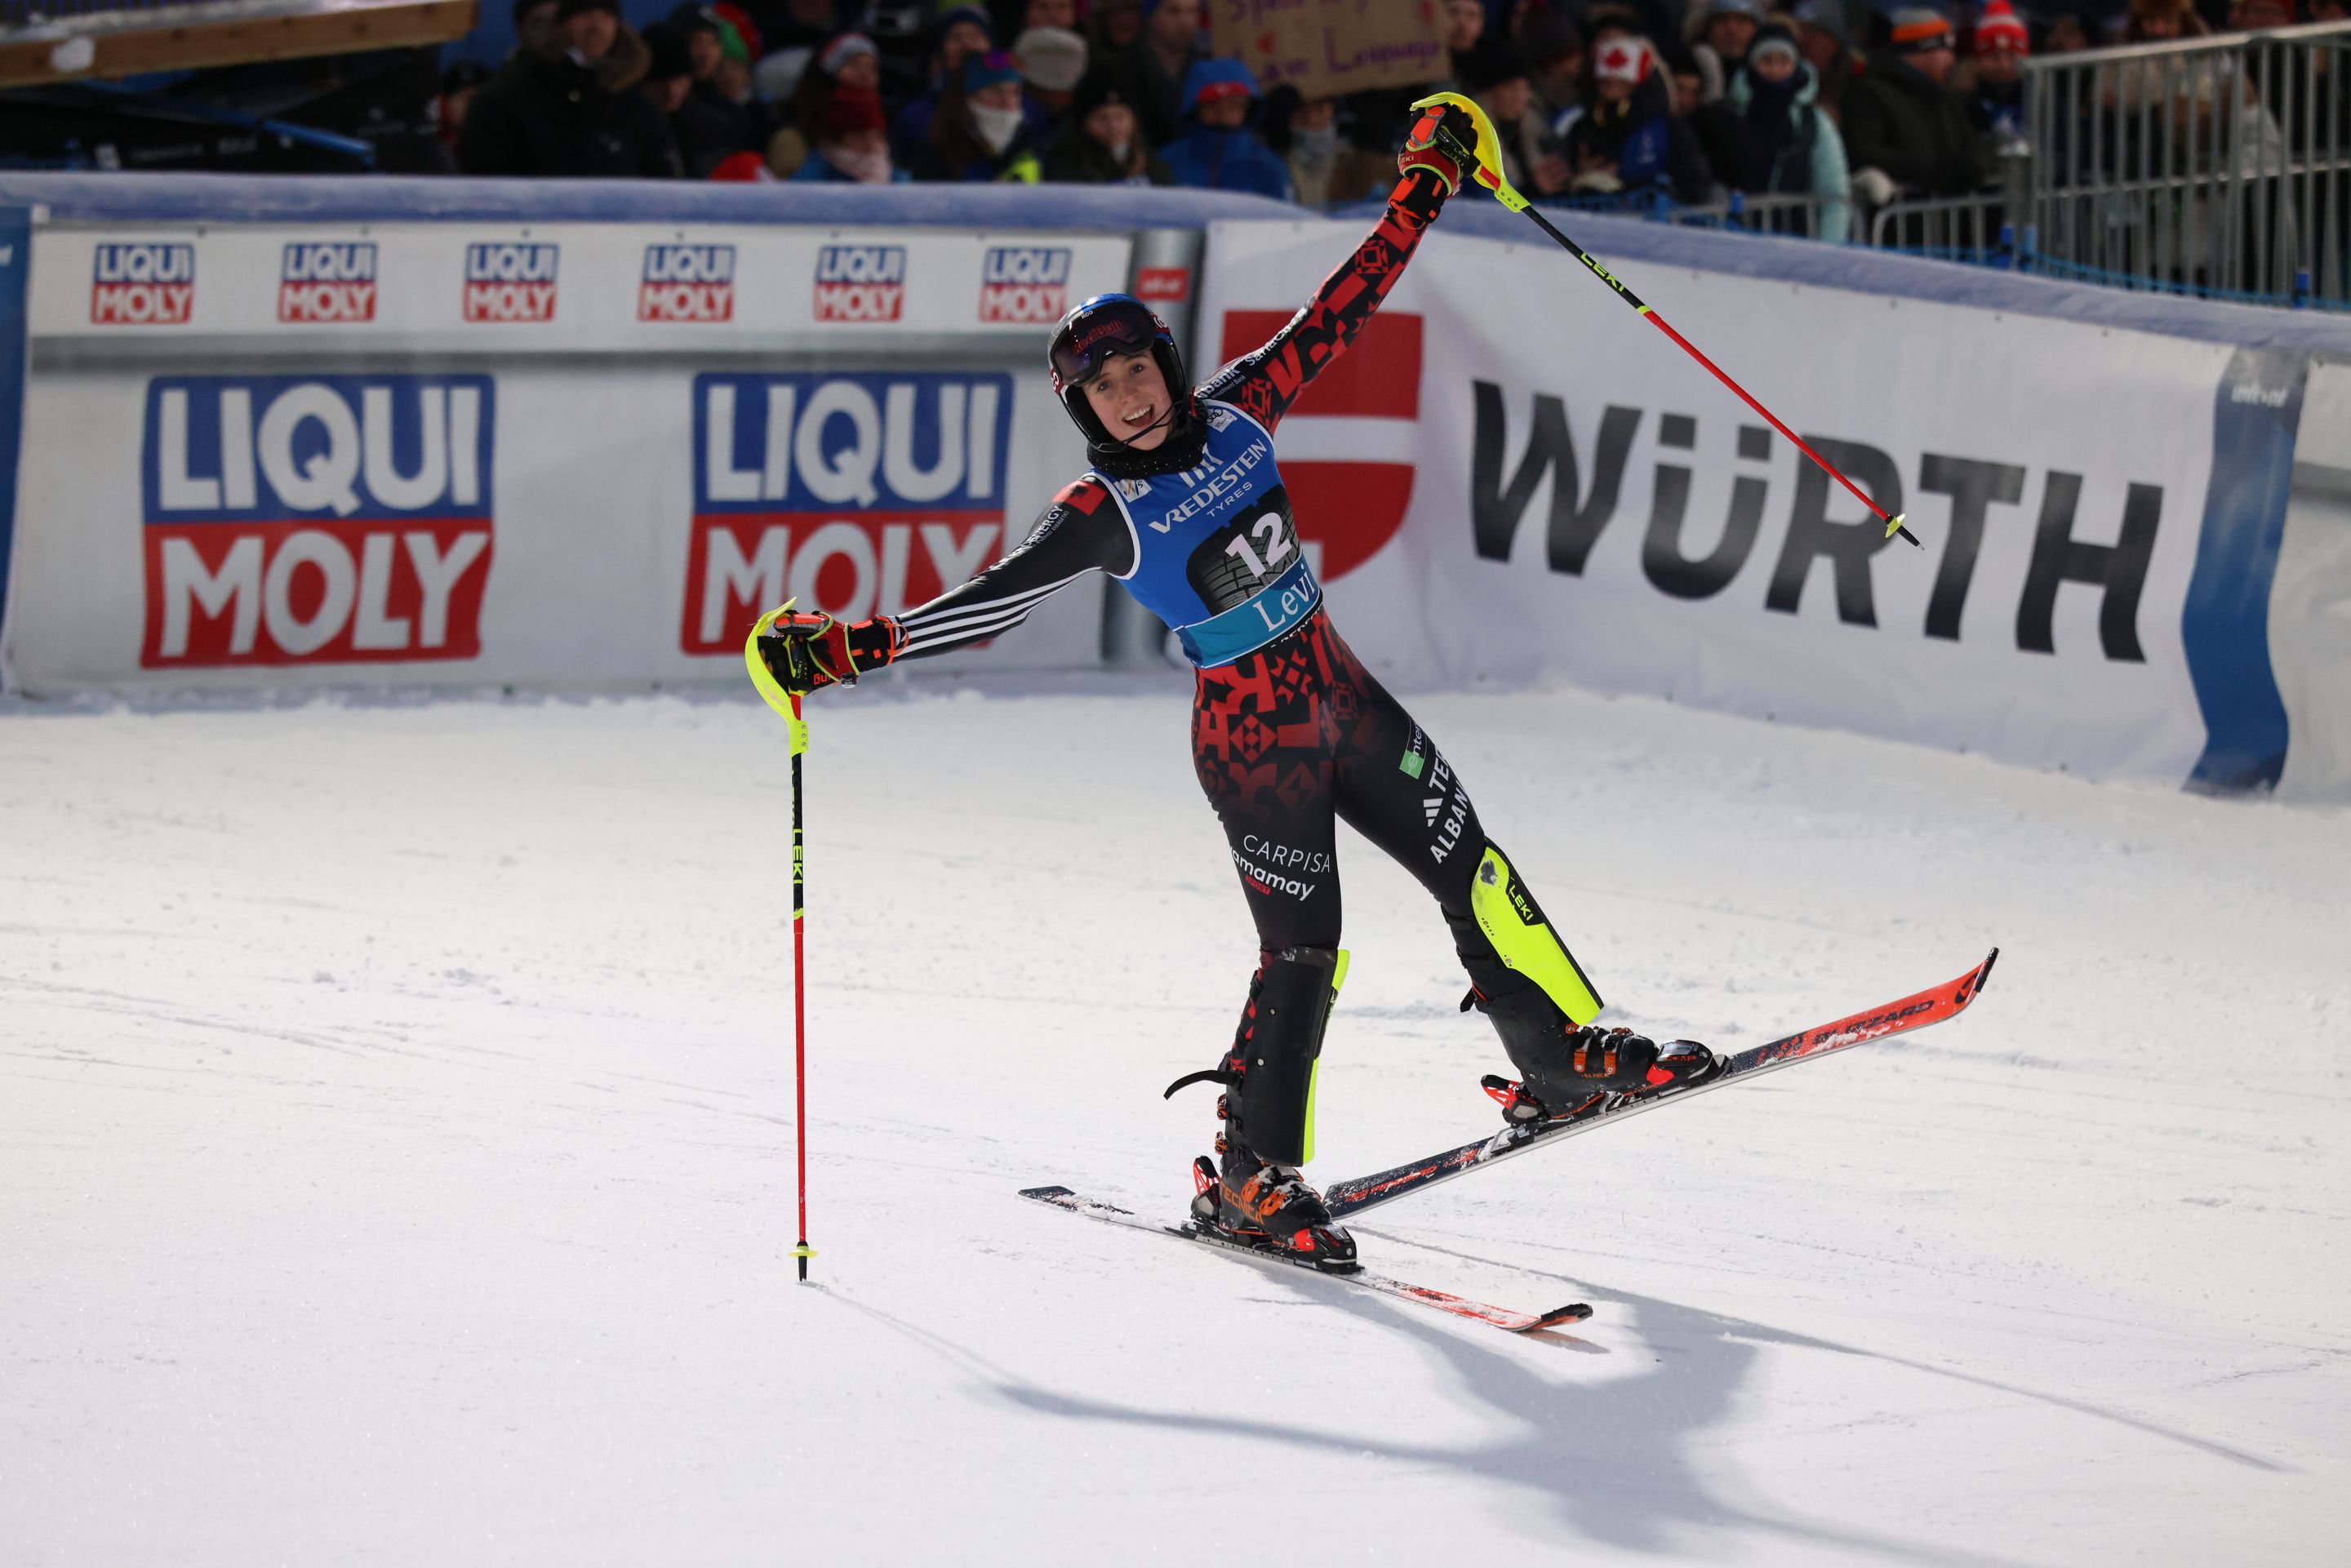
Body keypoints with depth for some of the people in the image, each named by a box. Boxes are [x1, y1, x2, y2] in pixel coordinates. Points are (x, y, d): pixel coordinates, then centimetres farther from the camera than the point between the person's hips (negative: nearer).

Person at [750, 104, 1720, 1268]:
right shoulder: (1101, 514, -14)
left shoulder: (1236, 415, -1)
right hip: (1251, 735, -6)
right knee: (1301, 946, -10)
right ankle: (1248, 1176, 1)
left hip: (1339, 693, 6)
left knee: (1473, 871, 10)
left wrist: (1422, 190, 5)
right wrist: (847, 648, -28)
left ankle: (1564, 1060, 27)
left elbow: (1340, 311, 6)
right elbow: (987, 606, -18)